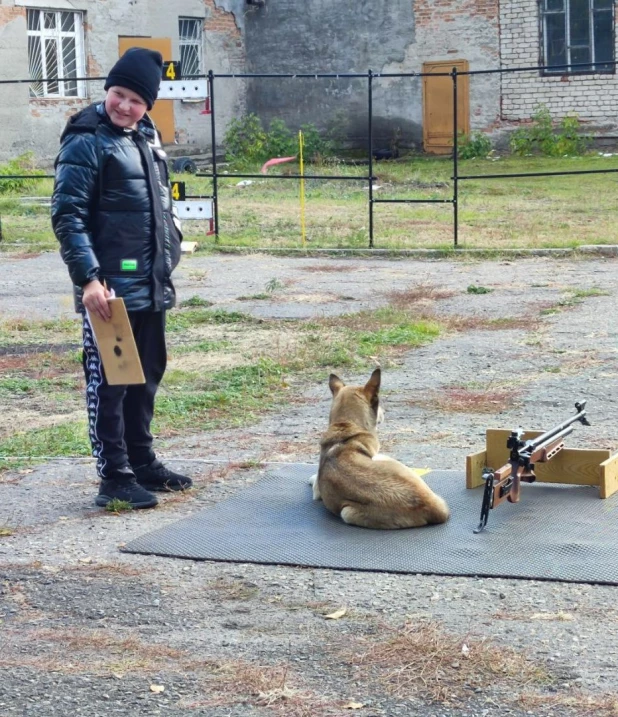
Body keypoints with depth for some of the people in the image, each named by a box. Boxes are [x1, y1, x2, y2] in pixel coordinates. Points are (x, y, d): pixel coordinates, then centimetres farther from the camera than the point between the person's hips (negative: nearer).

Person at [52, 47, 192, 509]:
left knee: (147, 375, 16)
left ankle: (142, 462, 27)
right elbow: (67, 217, -16)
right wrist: (88, 278, -22)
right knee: (108, 381, -2)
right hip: (109, 288, -8)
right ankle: (114, 476, 3)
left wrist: (169, 257, 22)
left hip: (152, 285, 8)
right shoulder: (86, 144, -11)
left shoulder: (147, 138, 13)